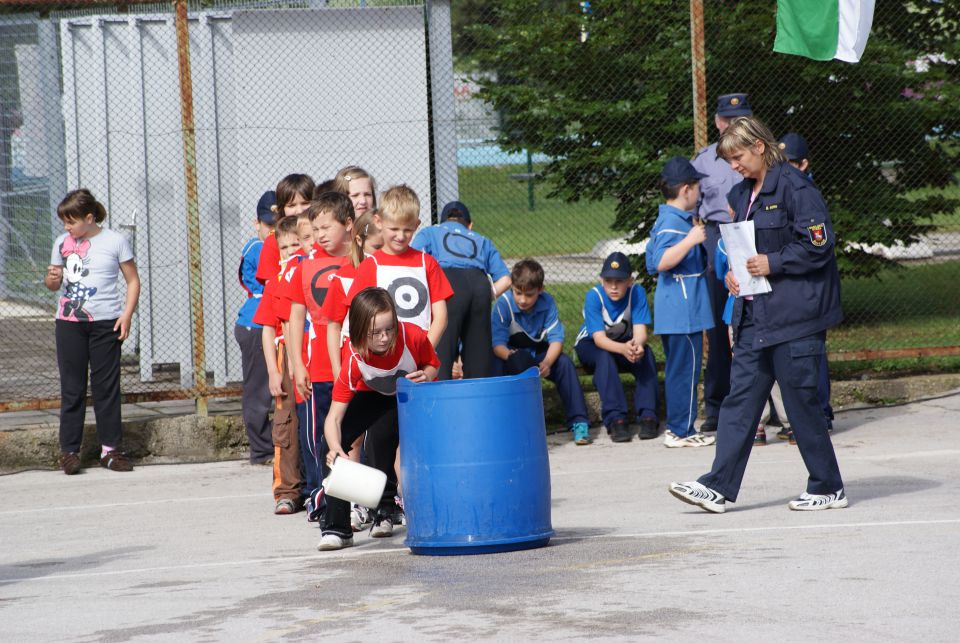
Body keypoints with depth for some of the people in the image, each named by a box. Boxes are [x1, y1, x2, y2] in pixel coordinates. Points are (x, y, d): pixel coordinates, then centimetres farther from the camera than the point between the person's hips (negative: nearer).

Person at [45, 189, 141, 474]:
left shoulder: (115, 242, -1)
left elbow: (133, 281, 3)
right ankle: (69, 450, 4)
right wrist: (52, 278, -8)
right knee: (71, 387, 2)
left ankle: (110, 448, 9)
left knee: (107, 386, 2)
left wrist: (126, 315, -9)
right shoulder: (62, 243, 8)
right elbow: (52, 283, 16)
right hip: (69, 323, 2)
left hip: (106, 323, -2)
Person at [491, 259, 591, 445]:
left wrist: (547, 363, -39)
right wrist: (509, 356, -49)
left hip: (540, 354, 2)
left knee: (565, 363, -27)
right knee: (495, 364, -35)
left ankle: (578, 422, -25)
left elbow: (556, 339, -18)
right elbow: (497, 343, -25)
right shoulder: (503, 304, -20)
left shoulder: (547, 303, -14)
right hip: (513, 354, -1)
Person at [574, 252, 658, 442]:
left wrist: (637, 345, -52)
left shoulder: (637, 292, -19)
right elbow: (599, 338, -34)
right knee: (605, 357, -35)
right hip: (590, 346, -2)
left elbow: (640, 331, -26)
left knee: (646, 355, -29)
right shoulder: (594, 296, -26)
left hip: (625, 343, 2)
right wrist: (623, 349, -55)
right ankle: (615, 419, -41)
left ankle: (647, 417, -32)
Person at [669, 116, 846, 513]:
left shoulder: (795, 187, -12)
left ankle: (828, 489, 11)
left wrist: (772, 263, -16)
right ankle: (719, 487, 3)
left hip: (795, 316, -8)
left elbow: (818, 246, -15)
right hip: (754, 317, 8)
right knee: (740, 398, 4)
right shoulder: (742, 195, 14)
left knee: (801, 401, -1)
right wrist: (733, 271, 6)